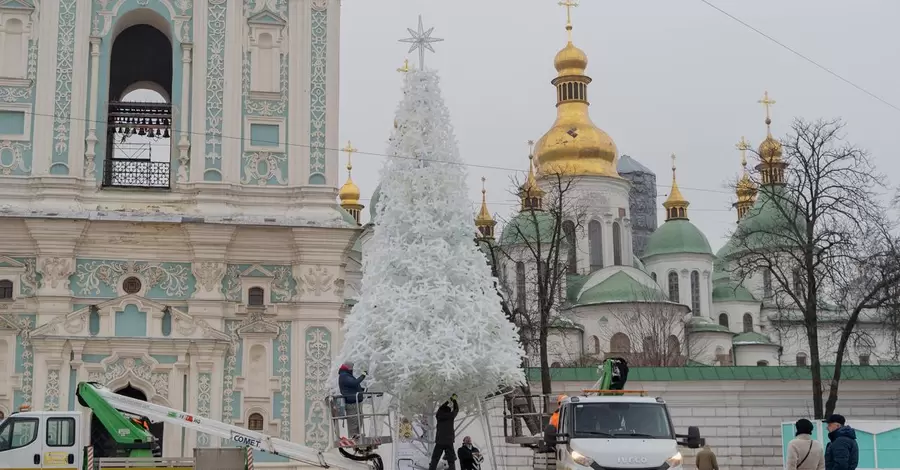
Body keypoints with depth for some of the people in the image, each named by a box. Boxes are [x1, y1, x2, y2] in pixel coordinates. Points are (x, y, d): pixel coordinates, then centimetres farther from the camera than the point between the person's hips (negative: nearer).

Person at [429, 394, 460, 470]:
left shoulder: (439, 416, 9)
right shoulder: (451, 416, 2)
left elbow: (441, 408, 29)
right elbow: (456, 409, 19)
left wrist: (448, 401, 37)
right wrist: (454, 400, 32)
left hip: (439, 442, 2)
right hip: (449, 442, -2)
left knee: (434, 461, 3)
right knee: (451, 461, -1)